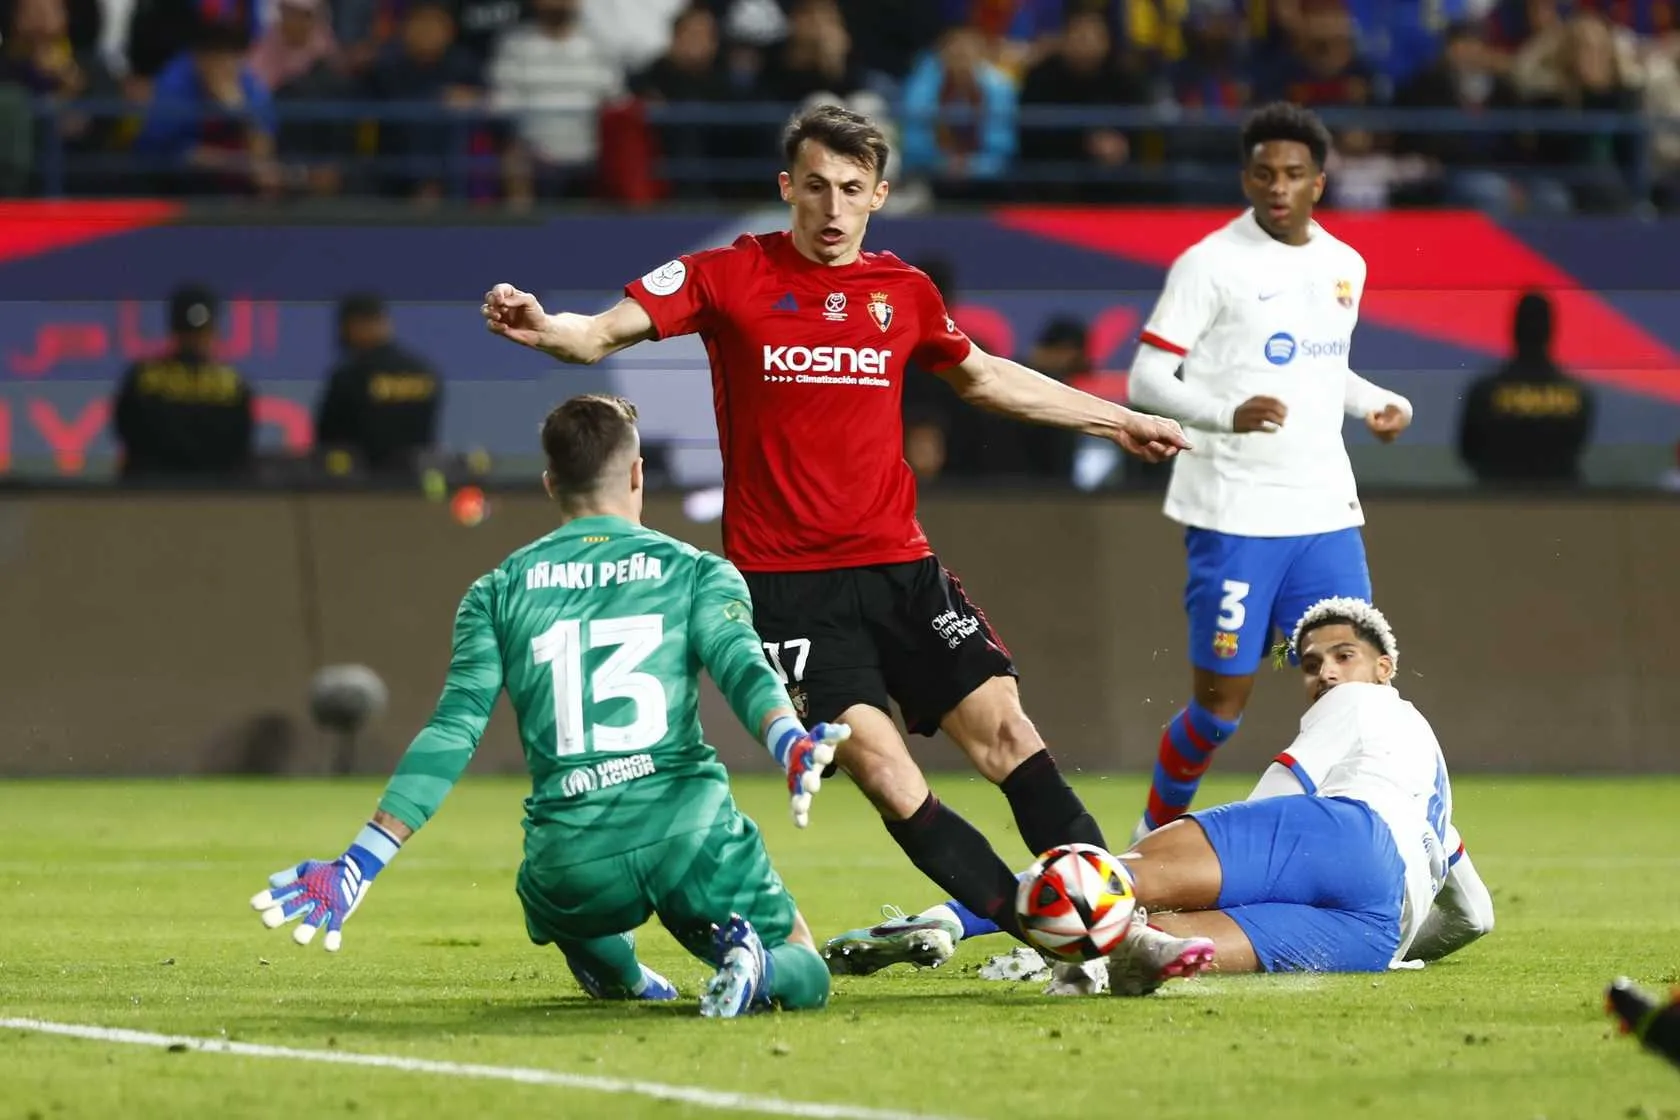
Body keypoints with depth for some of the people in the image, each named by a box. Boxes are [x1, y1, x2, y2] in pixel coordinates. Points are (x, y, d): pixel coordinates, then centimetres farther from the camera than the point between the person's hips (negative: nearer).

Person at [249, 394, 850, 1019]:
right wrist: (790, 745, -31)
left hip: (572, 861, 3)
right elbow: (741, 664, -13)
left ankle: (620, 974, 10)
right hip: (688, 830, -3)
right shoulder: (696, 573, 8)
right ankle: (755, 968, -18)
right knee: (804, 976, 16)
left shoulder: (499, 593, 12)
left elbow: (449, 734, 2)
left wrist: (361, 865, 1)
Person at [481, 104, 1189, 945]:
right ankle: (1028, 922, -7)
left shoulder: (904, 292, 8)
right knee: (875, 760, -13)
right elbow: (605, 333, -12)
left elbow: (983, 378, 26)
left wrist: (1114, 420, 32)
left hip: (896, 566, 4)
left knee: (1002, 728, -6)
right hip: (783, 582, -4)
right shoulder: (729, 277, -3)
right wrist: (543, 329, -35)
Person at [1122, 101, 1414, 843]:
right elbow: (1145, 379, -11)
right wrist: (1228, 414, -28)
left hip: (1325, 510, 5)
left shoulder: (1344, 265, 11)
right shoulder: (1211, 263, -8)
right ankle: (1156, 837, 20)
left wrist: (1380, 402, 6)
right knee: (1222, 699, -1)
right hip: (1234, 512, -5)